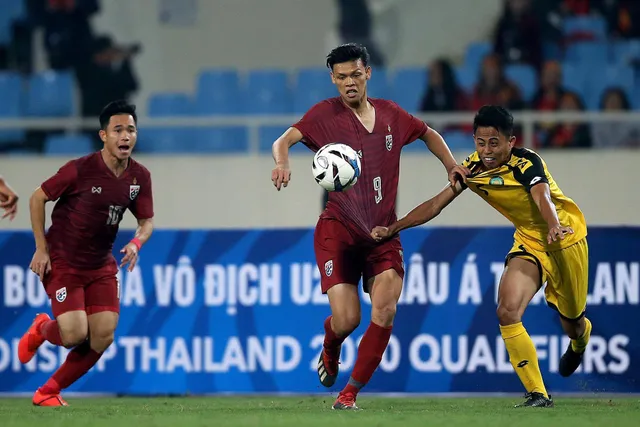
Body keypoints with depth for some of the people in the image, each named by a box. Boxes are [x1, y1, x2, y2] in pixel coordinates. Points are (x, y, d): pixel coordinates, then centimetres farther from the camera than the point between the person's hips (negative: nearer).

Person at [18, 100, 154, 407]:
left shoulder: (139, 177, -3)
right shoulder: (81, 169, -19)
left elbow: (147, 221, 8)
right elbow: (37, 198, -8)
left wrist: (136, 243, -15)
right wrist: (42, 249, -10)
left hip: (101, 266, 5)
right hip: (62, 263, -5)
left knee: (102, 337, -4)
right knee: (75, 334, -17)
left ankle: (49, 392, 15)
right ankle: (41, 330, 21)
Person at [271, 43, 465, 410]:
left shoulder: (391, 115, 8)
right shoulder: (325, 114, -3)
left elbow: (428, 133, 28)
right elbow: (285, 140, -17)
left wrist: (451, 165, 12)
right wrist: (282, 162, -39)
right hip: (339, 229, -3)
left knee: (385, 313, -16)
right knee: (346, 320, -12)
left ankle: (350, 393, -2)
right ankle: (330, 351, 28)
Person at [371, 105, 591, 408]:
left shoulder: (527, 163, -29)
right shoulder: (472, 168, -12)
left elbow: (543, 197, -48)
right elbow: (436, 204, -6)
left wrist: (554, 226, -68)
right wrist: (392, 229, -13)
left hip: (566, 237, -4)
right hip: (529, 242, 4)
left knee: (571, 320, 11)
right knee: (508, 312, -20)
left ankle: (579, 342, 53)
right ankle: (538, 395, -13)